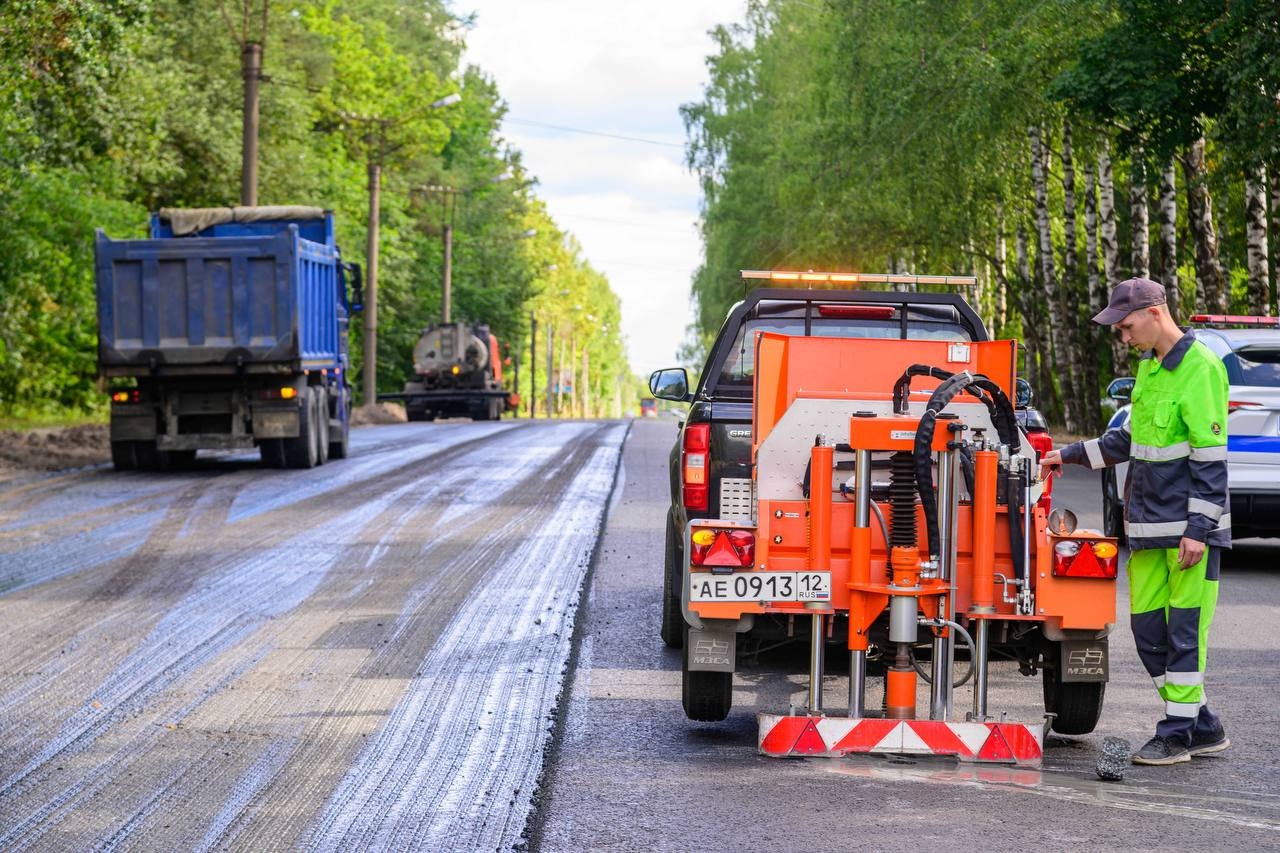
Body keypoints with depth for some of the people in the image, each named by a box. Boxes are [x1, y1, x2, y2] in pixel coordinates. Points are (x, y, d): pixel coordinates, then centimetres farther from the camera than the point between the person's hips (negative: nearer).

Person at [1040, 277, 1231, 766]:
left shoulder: (1200, 369, -13)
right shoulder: (1149, 365, 14)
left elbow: (1211, 458, -16)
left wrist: (1198, 528, -19)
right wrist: (1072, 455, 21)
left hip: (1190, 528, -9)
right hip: (1149, 525, 9)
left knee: (1184, 629, -4)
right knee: (1148, 628, 8)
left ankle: (1177, 734, 2)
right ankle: (1203, 728, 17)